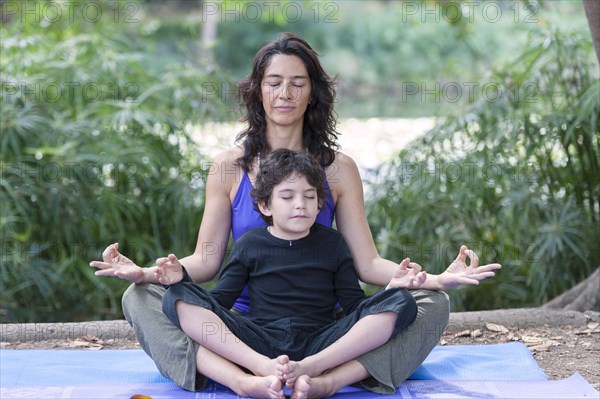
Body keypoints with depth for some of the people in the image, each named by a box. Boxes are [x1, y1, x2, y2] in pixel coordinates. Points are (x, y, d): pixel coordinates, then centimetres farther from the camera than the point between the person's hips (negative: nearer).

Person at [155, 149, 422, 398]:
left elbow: (355, 306, 12)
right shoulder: (249, 244, 13)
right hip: (258, 342, 0)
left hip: (319, 345, 0)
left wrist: (392, 287, -6)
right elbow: (218, 303, 10)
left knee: (401, 303, -20)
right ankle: (262, 368, -38)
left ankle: (310, 368, -34)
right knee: (178, 297, -19)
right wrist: (181, 279, -8)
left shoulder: (332, 243, 15)